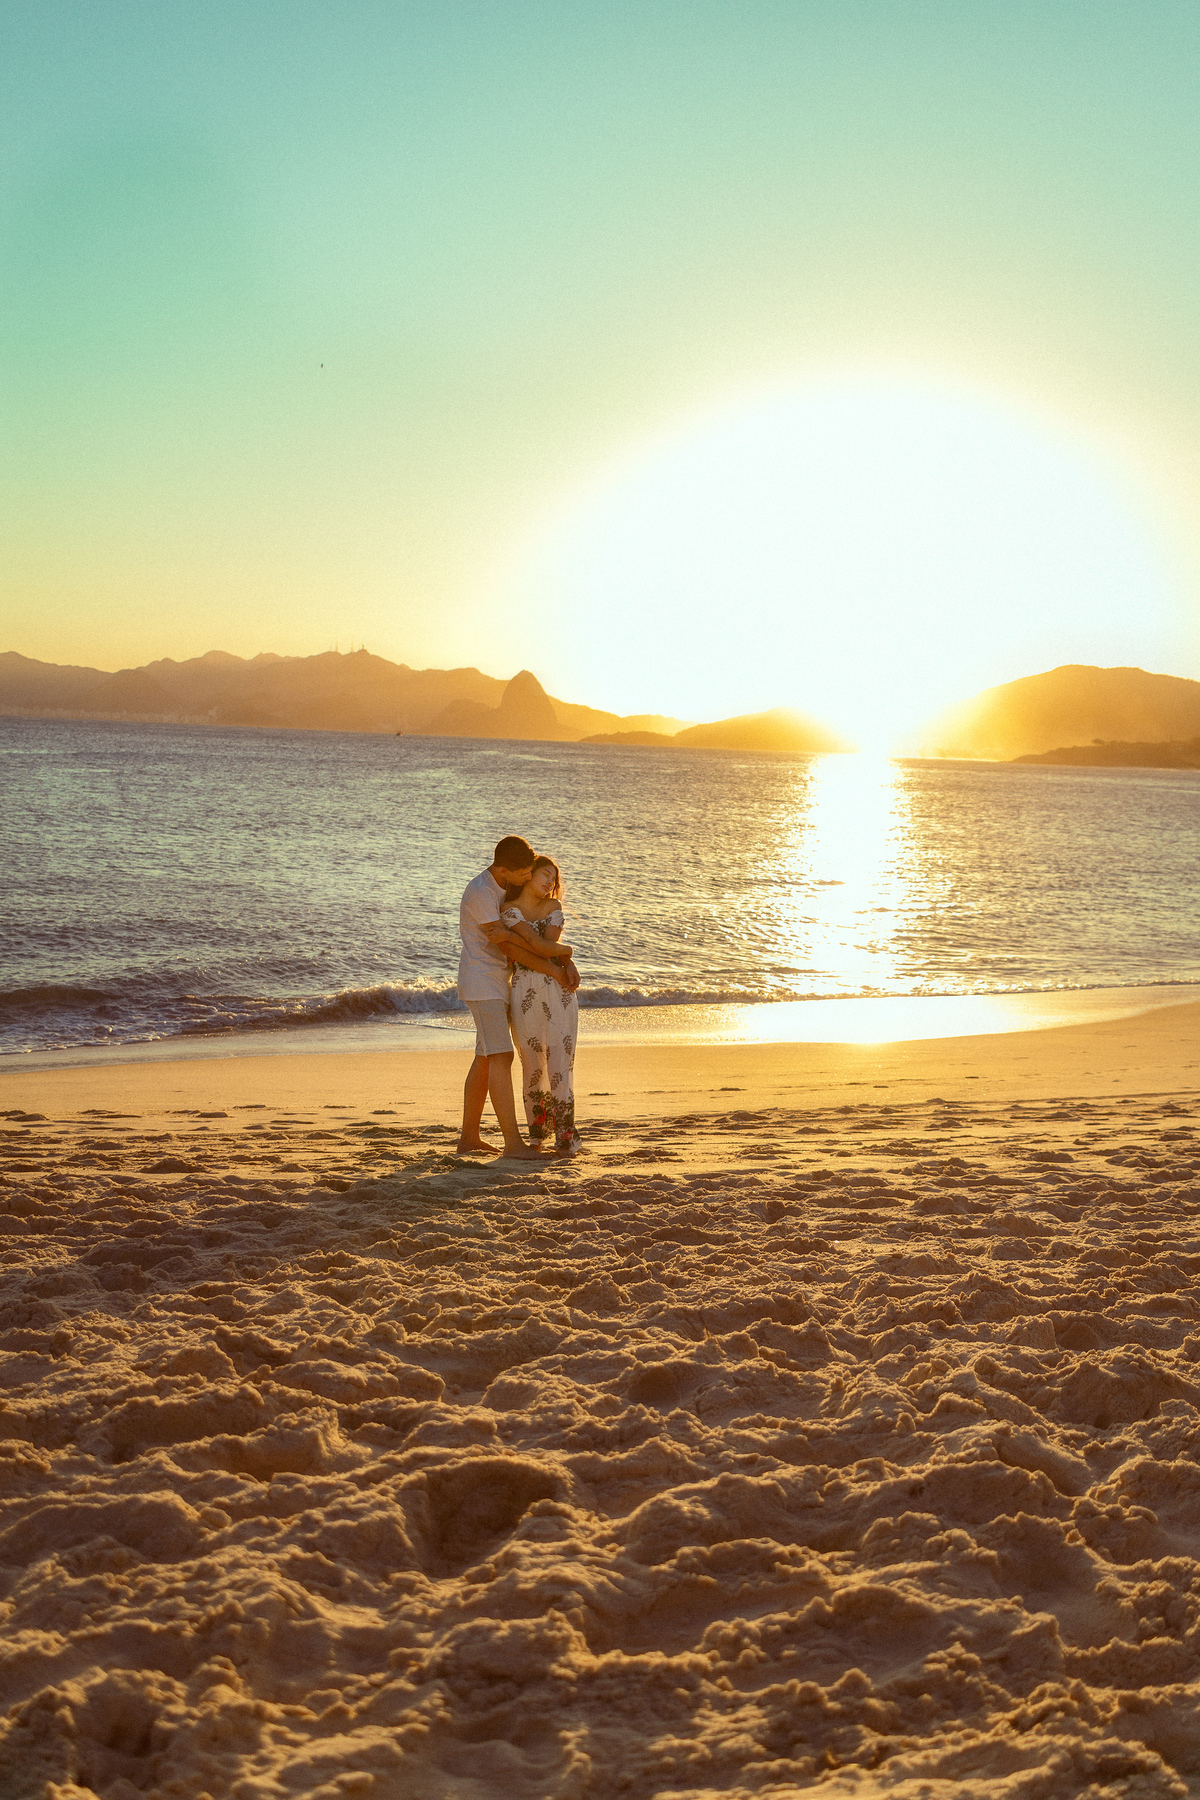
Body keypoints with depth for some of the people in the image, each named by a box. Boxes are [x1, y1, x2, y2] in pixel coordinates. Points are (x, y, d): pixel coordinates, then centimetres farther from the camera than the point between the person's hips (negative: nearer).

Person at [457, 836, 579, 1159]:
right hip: (481, 982, -9)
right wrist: (554, 970, -15)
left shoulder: (512, 889, 10)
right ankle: (513, 1141, -20)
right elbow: (508, 947, -19)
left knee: (485, 1060, 11)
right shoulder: (481, 892, -18)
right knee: (501, 1057, -15)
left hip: (498, 983, 9)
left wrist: (567, 961, -5)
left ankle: (469, 1137, 17)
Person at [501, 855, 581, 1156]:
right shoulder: (509, 909, 1)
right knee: (533, 1065, 4)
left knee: (561, 1064, -4)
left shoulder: (554, 907, 12)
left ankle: (565, 1135, -1)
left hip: (559, 991, 2)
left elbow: (547, 941, -4)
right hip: (526, 993, -2)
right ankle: (537, 1129, 21)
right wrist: (564, 953, 2)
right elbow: (538, 944, -10)